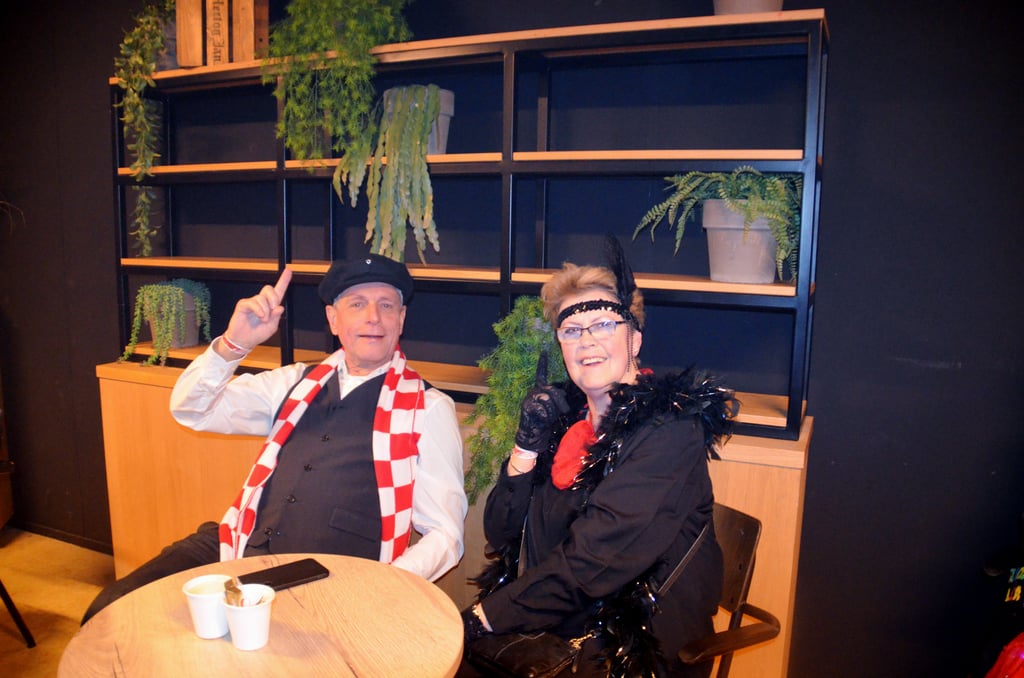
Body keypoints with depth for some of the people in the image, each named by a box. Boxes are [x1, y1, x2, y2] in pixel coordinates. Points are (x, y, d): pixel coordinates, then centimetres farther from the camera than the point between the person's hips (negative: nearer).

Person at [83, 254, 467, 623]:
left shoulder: (428, 409, 0)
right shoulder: (298, 383, 13)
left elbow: (444, 536, -1)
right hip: (241, 549, 5)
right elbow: (190, 410, 11)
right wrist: (233, 343, -8)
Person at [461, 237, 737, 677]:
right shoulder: (565, 414, 5)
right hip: (545, 629, 5)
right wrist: (527, 444, -9)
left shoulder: (670, 426, -13)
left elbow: (593, 560, -21)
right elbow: (499, 534, 4)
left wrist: (485, 617, -16)